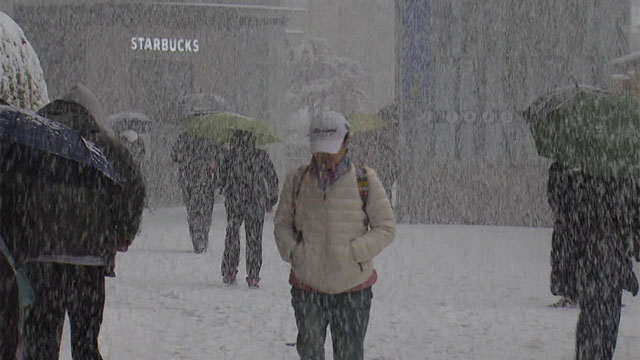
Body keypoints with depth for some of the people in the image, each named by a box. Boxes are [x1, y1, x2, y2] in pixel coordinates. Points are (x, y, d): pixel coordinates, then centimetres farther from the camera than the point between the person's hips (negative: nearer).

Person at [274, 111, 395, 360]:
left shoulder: (364, 181, -3)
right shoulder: (297, 180, 4)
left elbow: (386, 227, 0)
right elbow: (281, 224, 11)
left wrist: (354, 253, -12)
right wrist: (294, 252, -7)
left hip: (352, 289, -2)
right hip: (307, 286, 2)